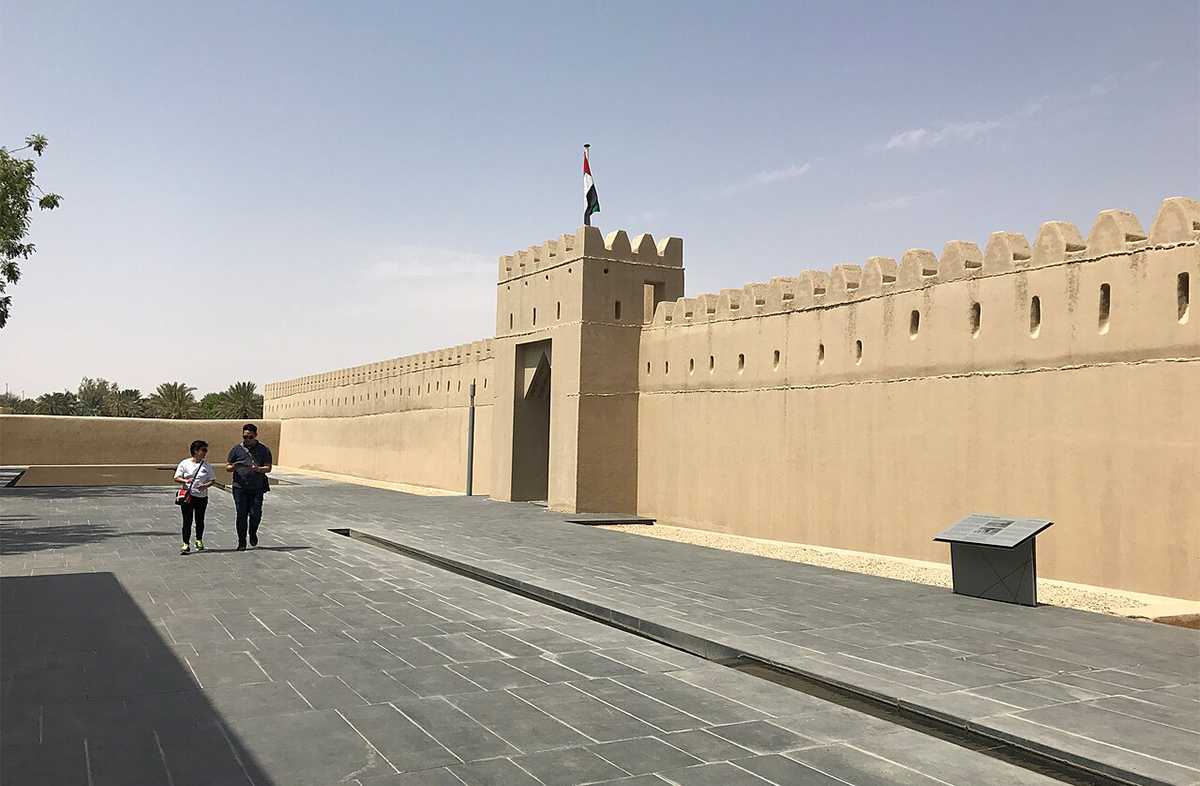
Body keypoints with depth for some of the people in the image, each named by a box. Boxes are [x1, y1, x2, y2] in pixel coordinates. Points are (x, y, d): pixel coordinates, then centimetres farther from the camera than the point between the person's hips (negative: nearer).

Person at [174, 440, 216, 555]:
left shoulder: (206, 465, 6)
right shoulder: (184, 463, 0)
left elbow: (212, 480, 7)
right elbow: (177, 478, -1)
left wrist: (205, 485, -14)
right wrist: (186, 481, -20)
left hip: (202, 497, 2)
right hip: (187, 495, -2)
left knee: (200, 520, 11)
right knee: (187, 520, -5)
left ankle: (199, 541, 30)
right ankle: (186, 544, -5)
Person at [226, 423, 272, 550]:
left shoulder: (263, 450, 7)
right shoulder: (236, 449, 10)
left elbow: (268, 468, 3)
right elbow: (227, 466, 10)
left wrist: (258, 469, -18)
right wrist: (234, 467, -13)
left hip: (257, 488, 0)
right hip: (239, 487, 1)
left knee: (255, 514, -4)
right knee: (241, 515, 1)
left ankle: (253, 533, 26)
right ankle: (241, 542, 11)